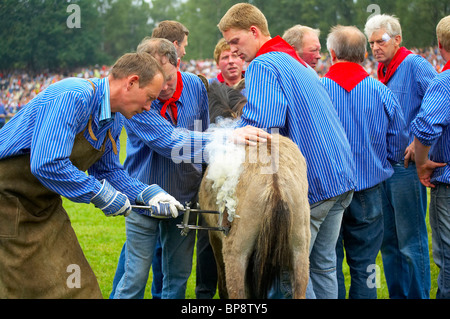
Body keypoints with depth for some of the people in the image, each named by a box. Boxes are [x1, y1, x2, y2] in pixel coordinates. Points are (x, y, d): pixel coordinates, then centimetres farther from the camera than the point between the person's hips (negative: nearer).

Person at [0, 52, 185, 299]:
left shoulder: (113, 120, 6)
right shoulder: (74, 97, -26)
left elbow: (108, 170, 18)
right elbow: (47, 165, -33)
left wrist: (148, 194, 2)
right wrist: (100, 194, -23)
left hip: (44, 204, 9)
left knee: (75, 287, 7)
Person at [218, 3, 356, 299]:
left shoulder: (262, 66, -11)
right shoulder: (300, 63, 19)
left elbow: (256, 126, -24)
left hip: (310, 185, -9)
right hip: (342, 178, 9)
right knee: (324, 265, 14)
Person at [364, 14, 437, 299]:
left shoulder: (415, 65, -10)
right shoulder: (383, 73, 15)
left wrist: (419, 141, -22)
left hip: (407, 166, -9)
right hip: (385, 166, 9)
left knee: (411, 241, -4)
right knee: (389, 241, 13)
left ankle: (418, 295, 4)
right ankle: (397, 294, 23)